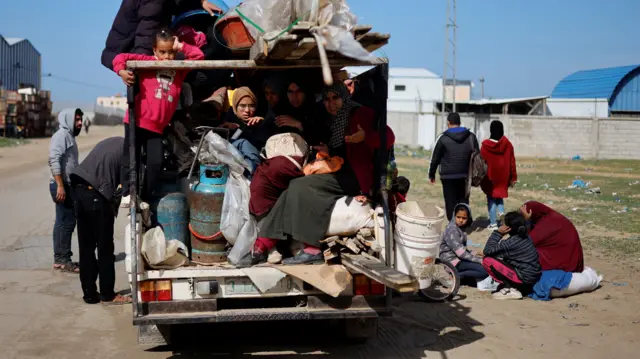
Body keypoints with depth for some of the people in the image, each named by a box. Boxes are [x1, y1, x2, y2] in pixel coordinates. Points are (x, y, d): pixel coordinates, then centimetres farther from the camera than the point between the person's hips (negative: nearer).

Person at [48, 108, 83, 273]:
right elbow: (54, 160, -21)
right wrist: (60, 185, -25)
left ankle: (60, 258, 18)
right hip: (62, 186, -10)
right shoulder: (61, 135, -10)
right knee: (66, 222, -9)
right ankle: (62, 259, -6)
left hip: (68, 185, 10)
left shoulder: (69, 136, 20)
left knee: (64, 222, 12)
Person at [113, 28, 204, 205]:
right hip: (137, 121, -3)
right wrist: (122, 72, -22)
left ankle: (144, 198, 11)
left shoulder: (179, 70, 9)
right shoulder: (148, 62, -1)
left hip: (157, 127, 3)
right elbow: (120, 57, -4)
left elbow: (198, 56, 7)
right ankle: (127, 193, 16)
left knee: (156, 163, 0)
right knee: (131, 158, 4)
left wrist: (180, 46, 2)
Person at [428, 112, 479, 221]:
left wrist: (431, 174, 7)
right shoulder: (471, 137, 3)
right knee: (464, 201, 14)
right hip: (465, 176, 3)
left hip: (448, 176, -3)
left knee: (451, 202, 3)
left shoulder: (443, 138, -7)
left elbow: (435, 158, -3)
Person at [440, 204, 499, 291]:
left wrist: (474, 255, 1)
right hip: (453, 262, -9)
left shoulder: (461, 227, 10)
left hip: (460, 257, 9)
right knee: (484, 270, -20)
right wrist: (479, 260, -20)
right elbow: (460, 252, -23)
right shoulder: (452, 229, -18)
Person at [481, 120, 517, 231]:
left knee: (491, 198, 7)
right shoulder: (507, 144, -6)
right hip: (503, 176, 2)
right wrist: (513, 178, 7)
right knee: (499, 194, 25)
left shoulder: (485, 145, -11)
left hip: (490, 177, -2)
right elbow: (512, 162, -2)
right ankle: (501, 211, 0)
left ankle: (493, 223, 5)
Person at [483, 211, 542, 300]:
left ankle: (510, 289, -8)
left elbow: (487, 251, -12)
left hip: (524, 279, -9)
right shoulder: (525, 236, 6)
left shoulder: (510, 243, -19)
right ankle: (512, 286, 11)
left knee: (487, 260, -10)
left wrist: (498, 233, -11)